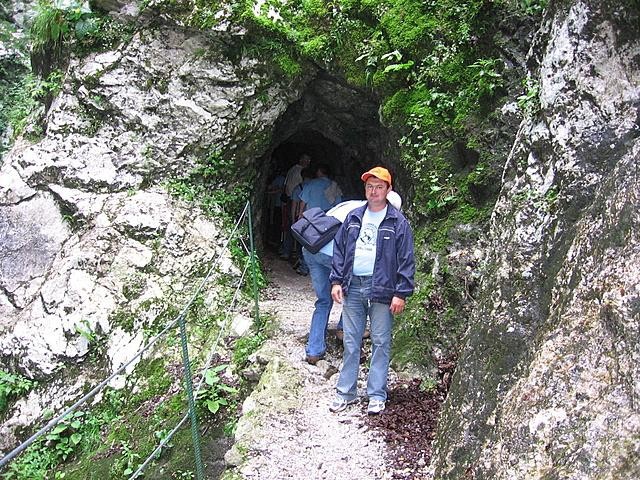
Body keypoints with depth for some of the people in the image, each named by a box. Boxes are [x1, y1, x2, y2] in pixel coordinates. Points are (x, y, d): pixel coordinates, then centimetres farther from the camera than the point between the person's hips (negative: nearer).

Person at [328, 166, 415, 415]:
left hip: (382, 289, -3)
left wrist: (401, 293, -10)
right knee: (350, 342, 9)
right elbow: (339, 250, 13)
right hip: (353, 287, 4)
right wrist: (336, 281, 4)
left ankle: (377, 395, 14)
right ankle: (346, 392, 19)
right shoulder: (353, 218, 10)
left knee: (381, 343, 4)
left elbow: (406, 260, -5)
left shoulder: (398, 222, -2)